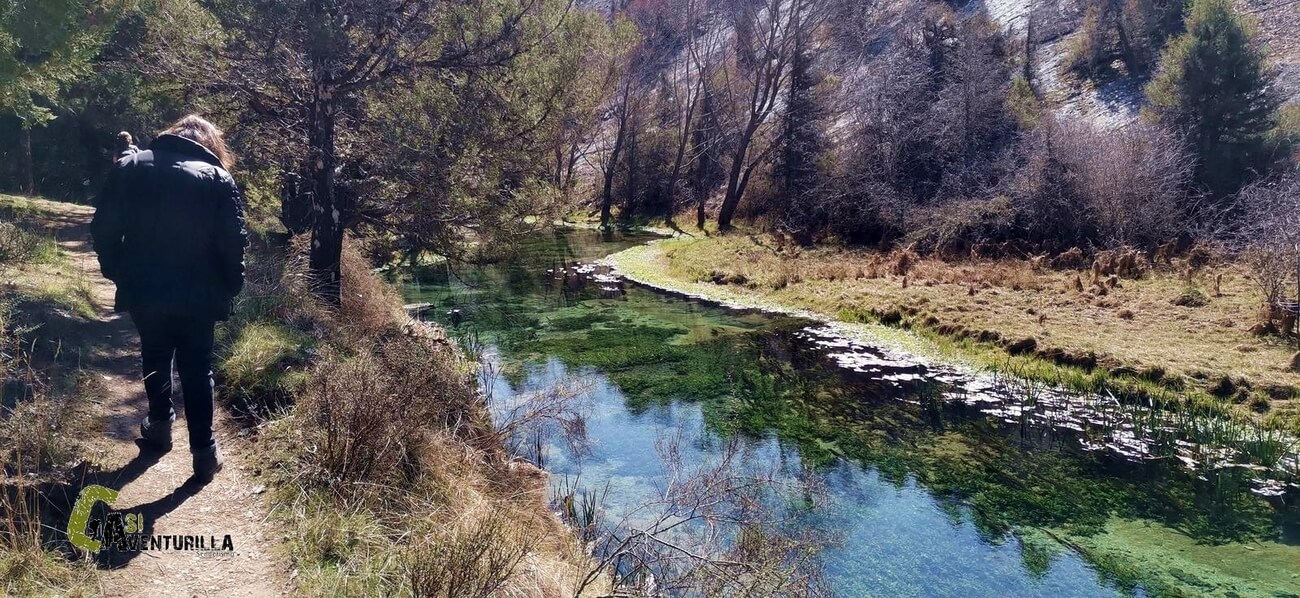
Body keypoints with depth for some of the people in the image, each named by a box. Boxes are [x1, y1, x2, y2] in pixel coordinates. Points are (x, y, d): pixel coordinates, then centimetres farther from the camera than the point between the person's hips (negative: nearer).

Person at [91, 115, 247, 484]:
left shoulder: (129, 167, 3)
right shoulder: (218, 178, -5)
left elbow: (103, 228, 2)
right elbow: (233, 242, -10)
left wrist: (116, 271, 13)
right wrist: (231, 288, 0)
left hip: (143, 290, 2)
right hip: (197, 295, -2)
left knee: (154, 356, 24)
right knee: (197, 369, 6)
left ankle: (160, 426, 37)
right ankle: (204, 451, 5)